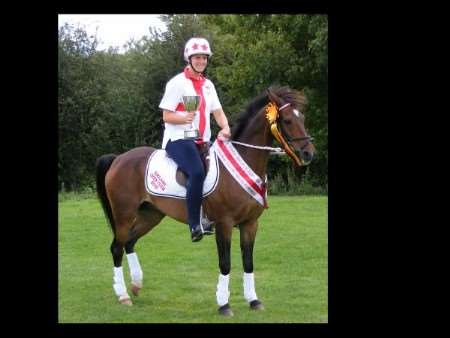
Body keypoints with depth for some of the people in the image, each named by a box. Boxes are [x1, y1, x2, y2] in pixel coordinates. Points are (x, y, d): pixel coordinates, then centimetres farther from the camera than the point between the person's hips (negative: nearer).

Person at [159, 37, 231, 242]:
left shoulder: (208, 85, 18)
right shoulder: (177, 83, -2)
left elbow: (218, 112, 14)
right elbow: (167, 116, -5)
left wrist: (225, 128, -7)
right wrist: (185, 118, -25)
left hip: (202, 140, 8)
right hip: (178, 139, -7)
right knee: (197, 172, -31)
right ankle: (195, 225, -31)